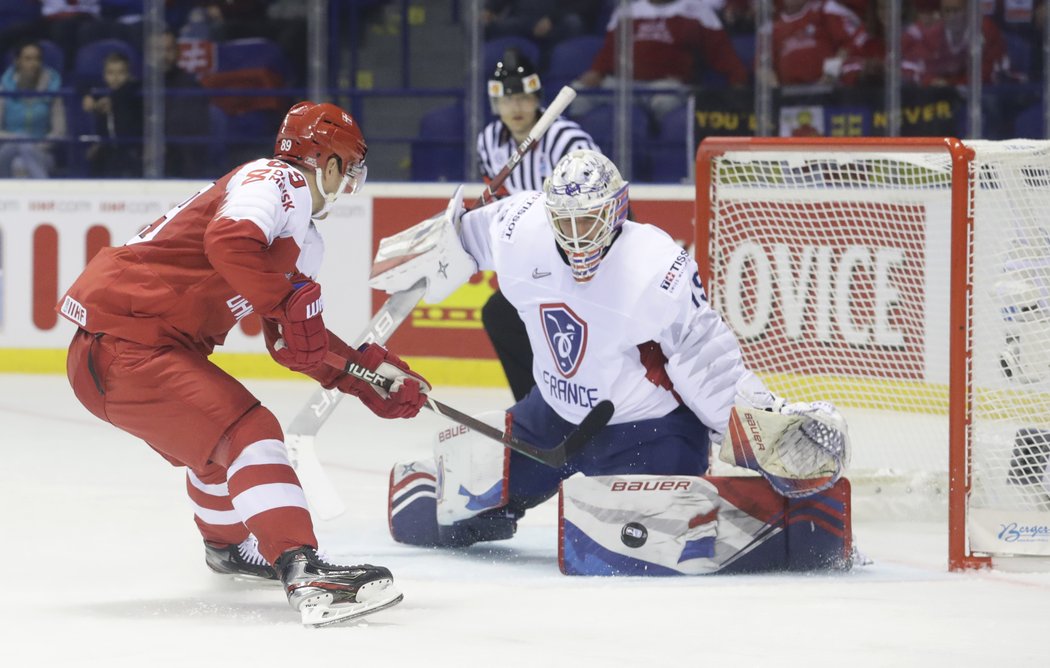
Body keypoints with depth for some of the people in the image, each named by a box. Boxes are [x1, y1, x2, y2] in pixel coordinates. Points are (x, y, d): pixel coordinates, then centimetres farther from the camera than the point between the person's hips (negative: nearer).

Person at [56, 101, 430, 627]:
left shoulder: (305, 237, 21)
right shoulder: (276, 181, -10)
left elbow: (296, 343, 22)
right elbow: (229, 240, -31)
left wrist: (376, 375, 14)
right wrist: (288, 302, -24)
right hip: (123, 342, -11)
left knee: (216, 438, 32)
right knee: (247, 431, -21)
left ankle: (228, 544, 57)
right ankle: (305, 574, -34)